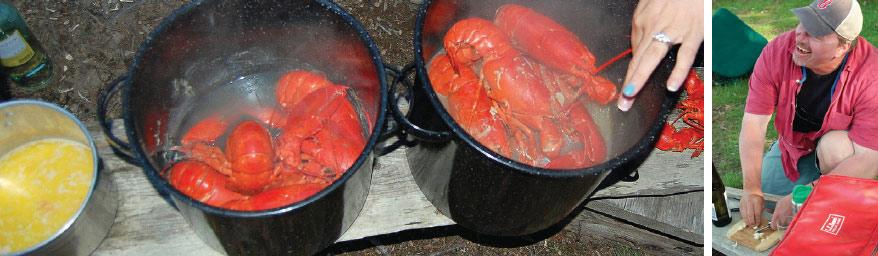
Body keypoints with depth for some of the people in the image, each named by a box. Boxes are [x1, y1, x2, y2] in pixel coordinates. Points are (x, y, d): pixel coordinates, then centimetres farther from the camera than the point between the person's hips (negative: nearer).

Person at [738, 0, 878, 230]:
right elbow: (754, 123, -25)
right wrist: (751, 189, -33)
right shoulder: (777, 51, -24)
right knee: (754, 208, -1)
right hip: (793, 144, 3)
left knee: (835, 146, -35)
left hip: (841, 150, -3)